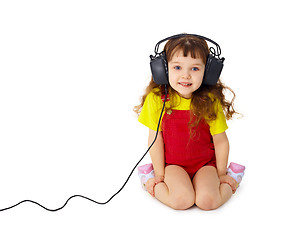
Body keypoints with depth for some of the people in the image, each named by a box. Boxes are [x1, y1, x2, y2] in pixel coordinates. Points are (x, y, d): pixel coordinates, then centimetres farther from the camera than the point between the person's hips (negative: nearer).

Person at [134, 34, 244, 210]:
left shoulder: (211, 101, -12)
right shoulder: (156, 98, -12)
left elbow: (220, 141, -2)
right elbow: (155, 139, -5)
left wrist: (221, 174, 5)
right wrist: (159, 175, -1)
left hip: (205, 164, 1)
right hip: (172, 164, 0)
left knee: (207, 200, -23)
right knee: (182, 200, -26)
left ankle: (228, 186, 9)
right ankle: (153, 185, 3)